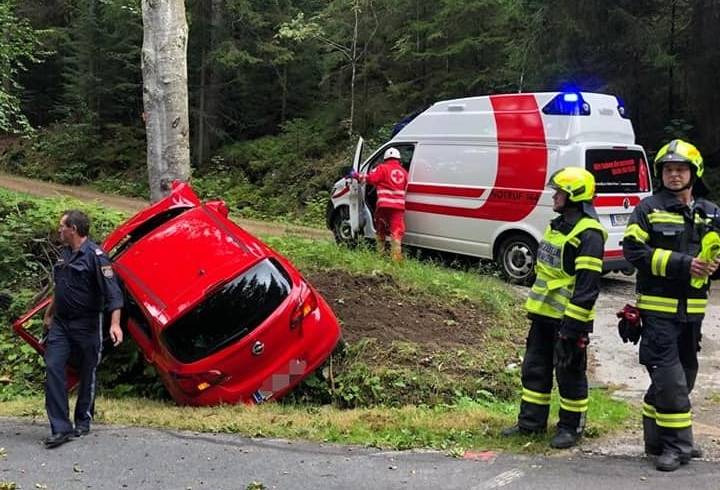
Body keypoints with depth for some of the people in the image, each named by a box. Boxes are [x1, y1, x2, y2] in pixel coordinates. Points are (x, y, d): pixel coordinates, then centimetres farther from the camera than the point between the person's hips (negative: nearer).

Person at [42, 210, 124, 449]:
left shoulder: (95, 255, -14)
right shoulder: (65, 254, 10)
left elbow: (112, 291, -20)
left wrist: (115, 323, -30)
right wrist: (49, 313, 30)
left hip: (87, 325, -6)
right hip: (61, 324, 6)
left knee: (87, 373, 7)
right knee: (53, 368, -8)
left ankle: (83, 422, 24)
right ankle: (61, 428, -8)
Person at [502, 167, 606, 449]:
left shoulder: (588, 234, -18)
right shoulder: (557, 226, 14)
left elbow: (588, 285, -22)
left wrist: (574, 324, -24)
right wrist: (534, 308, 22)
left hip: (568, 318, -9)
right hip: (544, 314, 10)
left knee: (570, 373, 4)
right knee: (535, 369, 14)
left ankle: (571, 427, 17)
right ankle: (531, 422, 25)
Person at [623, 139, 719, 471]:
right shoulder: (648, 209, -2)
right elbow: (633, 249, -11)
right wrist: (681, 264, -19)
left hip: (692, 309, 5)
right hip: (658, 307, -5)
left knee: (683, 375, 13)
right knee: (669, 376, -8)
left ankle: (657, 439, 26)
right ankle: (677, 444, 2)